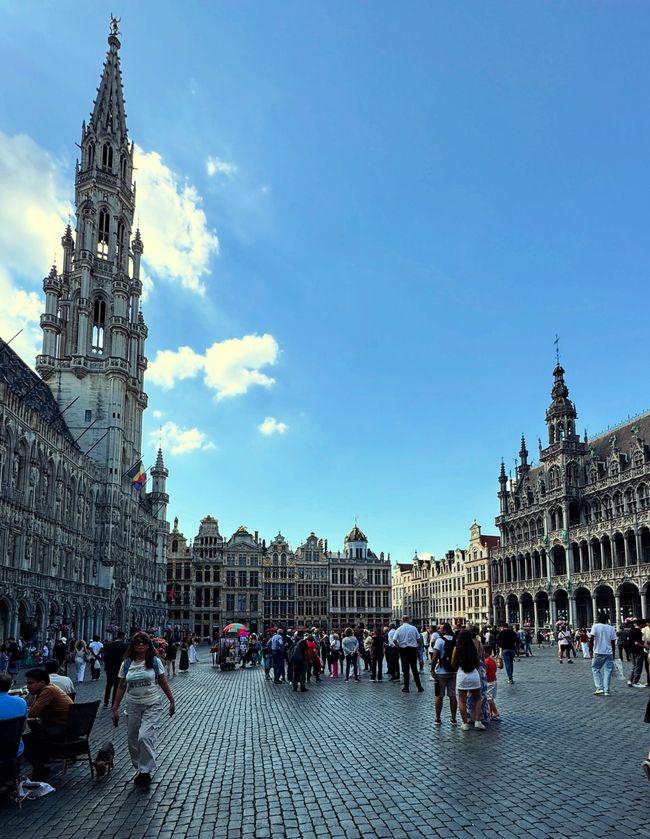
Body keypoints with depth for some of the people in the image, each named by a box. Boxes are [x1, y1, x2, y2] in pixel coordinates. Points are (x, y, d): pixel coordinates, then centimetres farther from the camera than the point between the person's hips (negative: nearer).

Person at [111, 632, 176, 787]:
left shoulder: (155, 661, -3)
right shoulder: (126, 664, 3)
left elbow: (163, 683, 4)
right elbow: (121, 687, 8)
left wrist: (172, 701, 6)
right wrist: (115, 708, 5)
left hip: (152, 706, -3)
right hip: (133, 706, 3)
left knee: (145, 737, -18)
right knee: (133, 741, 6)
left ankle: (146, 771, -4)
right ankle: (140, 768, 25)